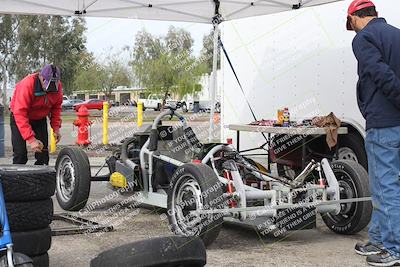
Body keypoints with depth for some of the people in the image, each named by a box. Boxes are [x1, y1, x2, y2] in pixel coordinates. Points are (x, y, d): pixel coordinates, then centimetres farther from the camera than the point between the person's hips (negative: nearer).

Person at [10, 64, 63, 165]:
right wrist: (31, 139, -41)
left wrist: (56, 128, -12)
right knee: (20, 154, -11)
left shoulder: (57, 86, -18)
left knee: (43, 153, 0)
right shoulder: (27, 84, -35)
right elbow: (20, 114, -37)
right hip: (19, 117, -4)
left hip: (40, 119, 5)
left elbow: (56, 107, -1)